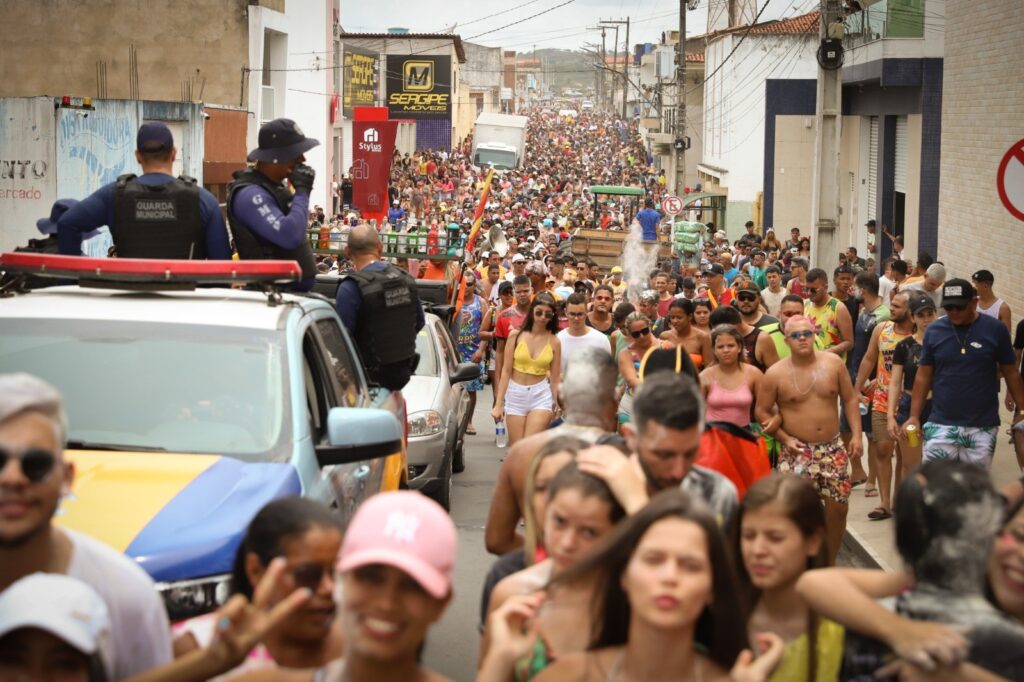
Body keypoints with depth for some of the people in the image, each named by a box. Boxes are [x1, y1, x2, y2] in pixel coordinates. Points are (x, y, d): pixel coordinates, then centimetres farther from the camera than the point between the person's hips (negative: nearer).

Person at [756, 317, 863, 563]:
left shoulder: (833, 363, 0)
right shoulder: (776, 374, -6)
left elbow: (850, 399, 7)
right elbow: (761, 411, 1)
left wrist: (856, 434, -2)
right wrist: (784, 438, -8)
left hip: (832, 448, 3)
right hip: (797, 451, -3)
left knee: (838, 507, 5)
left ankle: (829, 564, 22)